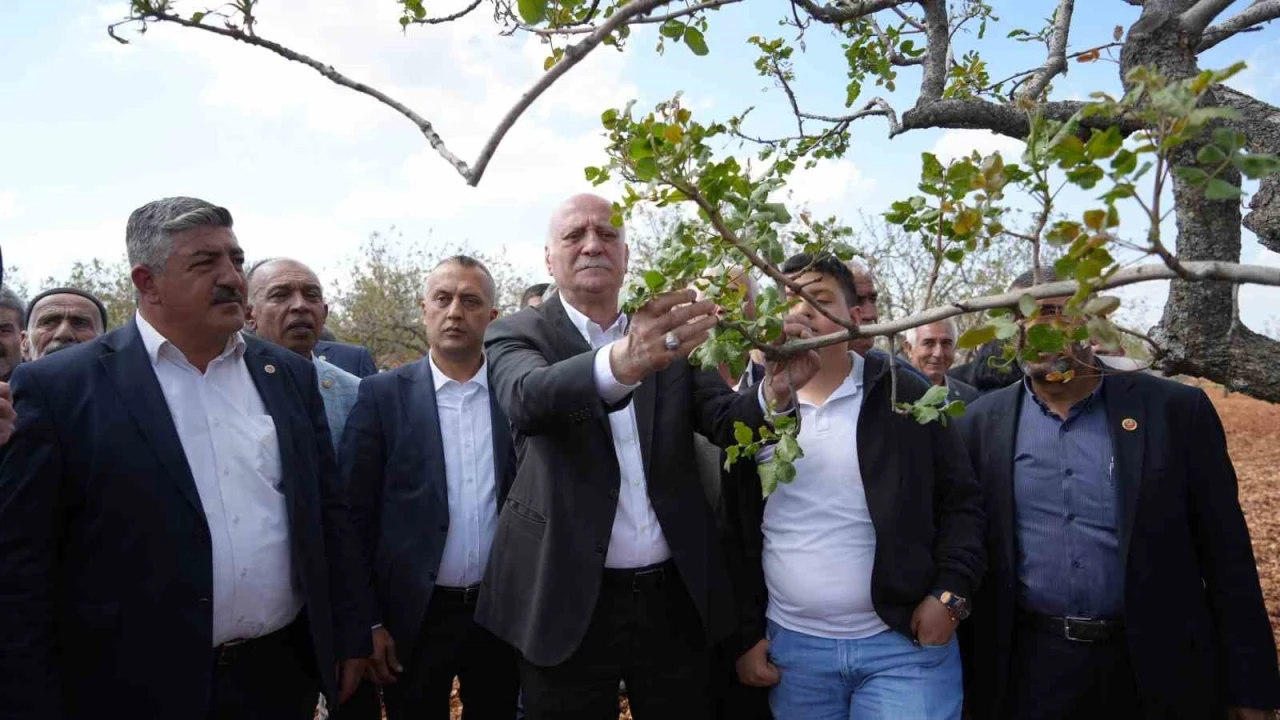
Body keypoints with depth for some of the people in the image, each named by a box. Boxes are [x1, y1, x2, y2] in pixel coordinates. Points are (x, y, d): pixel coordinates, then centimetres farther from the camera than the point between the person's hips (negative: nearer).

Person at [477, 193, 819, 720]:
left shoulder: (671, 336, 7)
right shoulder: (518, 335, -2)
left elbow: (727, 419, -5)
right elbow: (528, 399, -24)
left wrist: (775, 391, -28)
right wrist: (622, 361, -43)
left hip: (677, 598, 3)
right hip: (570, 602, -2)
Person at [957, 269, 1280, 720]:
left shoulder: (1175, 409, -4)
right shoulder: (982, 423, 0)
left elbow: (1226, 556, -2)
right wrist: (964, 675, 2)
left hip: (1158, 669, 0)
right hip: (1028, 666, 1)